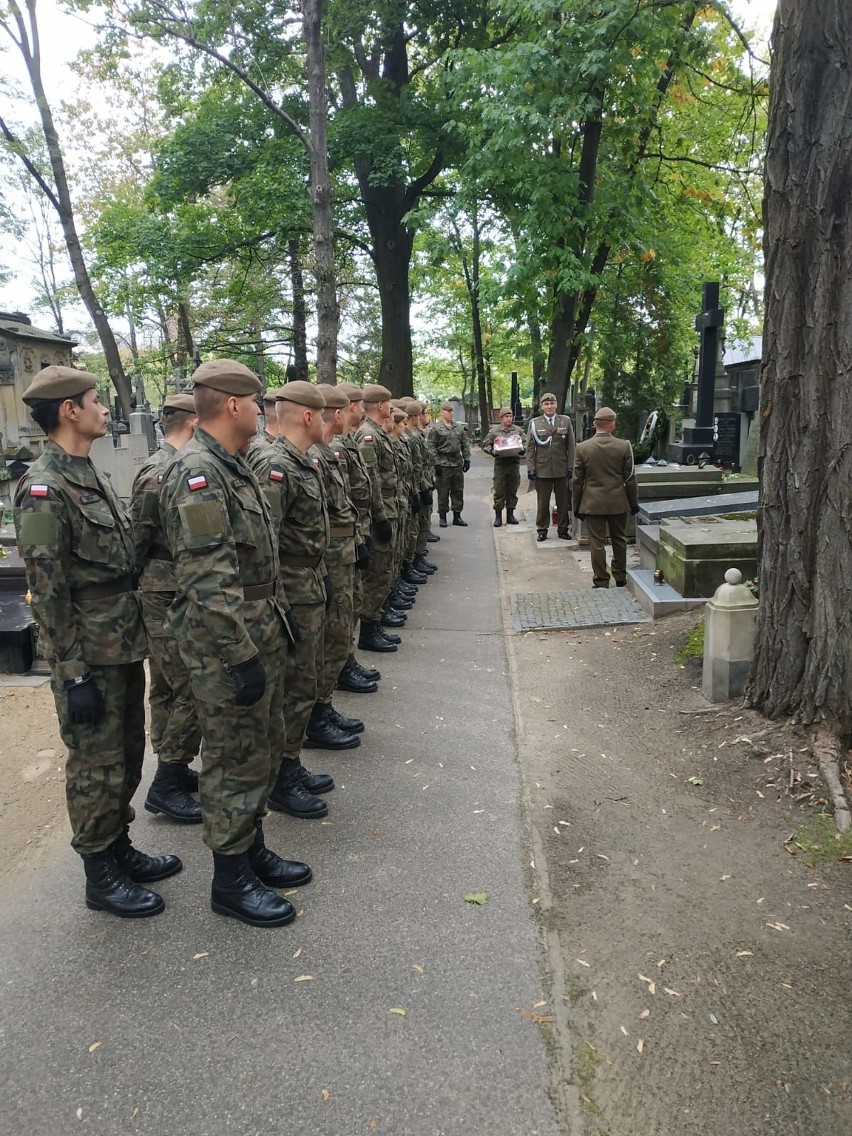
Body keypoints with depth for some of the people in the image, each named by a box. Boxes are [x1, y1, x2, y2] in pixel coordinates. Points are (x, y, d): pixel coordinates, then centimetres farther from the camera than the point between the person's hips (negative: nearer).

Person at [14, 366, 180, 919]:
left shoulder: (92, 475, 11)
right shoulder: (43, 488, -17)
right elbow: (48, 591, -19)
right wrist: (75, 675, -19)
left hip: (126, 643, 9)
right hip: (90, 654, -9)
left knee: (128, 755, 19)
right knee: (98, 766, 5)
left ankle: (120, 848, 36)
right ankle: (101, 876, 21)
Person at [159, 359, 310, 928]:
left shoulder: (234, 465, 11)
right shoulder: (196, 473, -20)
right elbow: (209, 581, -25)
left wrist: (280, 614, 18)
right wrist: (242, 658, -24)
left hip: (263, 632, 10)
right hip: (227, 645, -10)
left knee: (265, 749, 19)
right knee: (236, 761, 3)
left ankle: (254, 850, 36)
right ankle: (231, 880, 20)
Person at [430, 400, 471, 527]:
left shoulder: (459, 427, 12)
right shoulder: (435, 428, -4)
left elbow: (465, 444, 15)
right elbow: (432, 447, -7)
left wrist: (467, 459, 6)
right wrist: (436, 463, -13)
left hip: (457, 464, 5)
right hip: (443, 464, -5)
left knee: (458, 491, 8)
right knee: (443, 492, 0)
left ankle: (457, 516, 17)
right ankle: (442, 517, 10)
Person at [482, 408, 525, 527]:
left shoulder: (518, 430, 9)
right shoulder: (494, 431, 5)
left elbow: (525, 444, 11)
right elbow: (485, 445, 6)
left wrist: (522, 449, -10)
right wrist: (491, 451, -12)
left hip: (514, 463, 2)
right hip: (500, 463, -2)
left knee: (512, 490, 8)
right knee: (499, 491, -2)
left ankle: (510, 515, 17)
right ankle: (498, 516, 4)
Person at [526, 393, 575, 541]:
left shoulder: (566, 421, 7)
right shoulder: (534, 423, 4)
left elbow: (571, 446, 6)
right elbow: (530, 448, 2)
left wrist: (570, 466, 0)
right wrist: (530, 468, -5)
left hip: (561, 469, 1)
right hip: (542, 469, -1)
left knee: (563, 501, 8)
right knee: (542, 502, 5)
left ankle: (562, 529, 19)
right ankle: (542, 530, 15)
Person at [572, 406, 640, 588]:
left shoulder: (583, 448, -8)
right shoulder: (624, 446, -6)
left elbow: (577, 481, -3)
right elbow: (629, 478, 0)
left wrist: (577, 506, 6)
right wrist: (634, 502, 11)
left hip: (593, 503, -1)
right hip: (618, 503, 2)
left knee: (597, 543, 4)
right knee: (619, 540, 17)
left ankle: (601, 583, 8)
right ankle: (620, 578, 28)